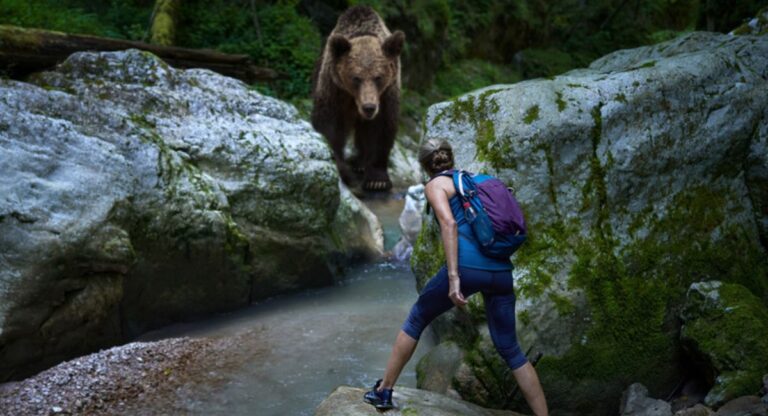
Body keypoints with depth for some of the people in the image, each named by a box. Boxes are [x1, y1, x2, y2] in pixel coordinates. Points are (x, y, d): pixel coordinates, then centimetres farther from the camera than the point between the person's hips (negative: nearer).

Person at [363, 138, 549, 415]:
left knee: (415, 320, 17)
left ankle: (383, 391, 25)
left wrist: (453, 276, -16)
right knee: (510, 349, 14)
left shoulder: (435, 185, 7)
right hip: (501, 270, 5)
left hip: (468, 267, -5)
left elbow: (449, 223, -11)